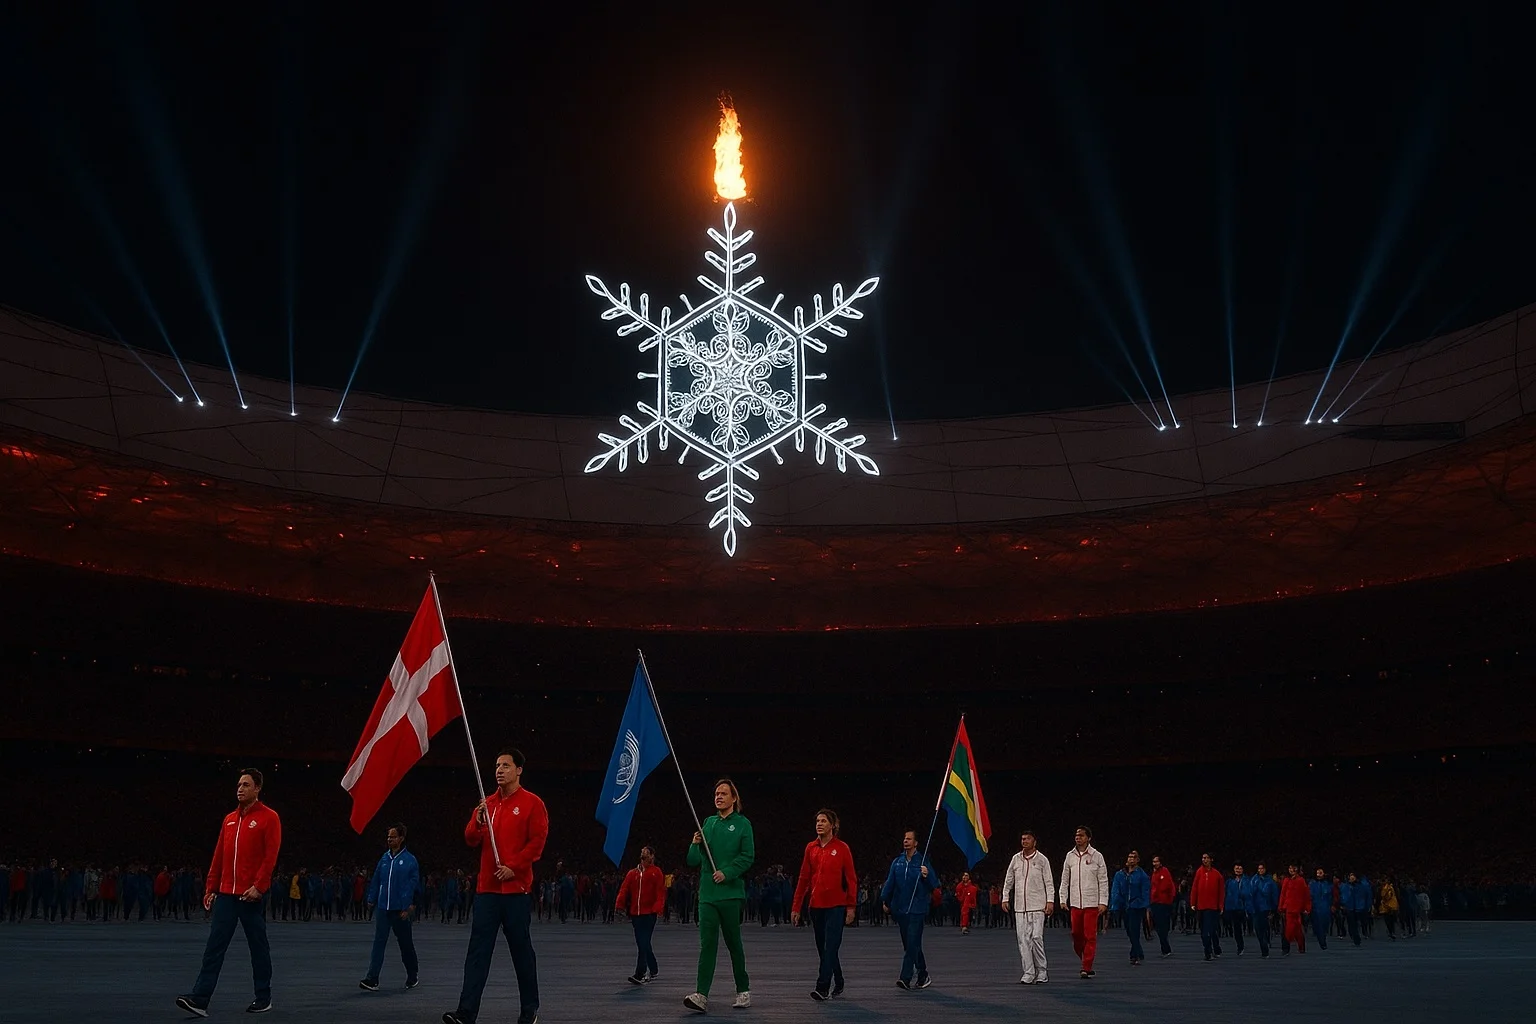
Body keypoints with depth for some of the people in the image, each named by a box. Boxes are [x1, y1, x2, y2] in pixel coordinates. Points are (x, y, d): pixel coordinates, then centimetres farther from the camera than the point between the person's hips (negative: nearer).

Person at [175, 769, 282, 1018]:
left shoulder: (269, 817, -4)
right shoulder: (229, 819, 14)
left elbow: (271, 855, -11)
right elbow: (219, 856, 16)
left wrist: (258, 886, -19)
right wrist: (210, 888, 11)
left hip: (251, 895, -5)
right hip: (225, 894, 5)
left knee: (258, 947, 4)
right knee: (214, 946, -2)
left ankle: (264, 999, 14)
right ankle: (200, 999, -4)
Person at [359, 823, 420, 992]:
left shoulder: (410, 860, -7)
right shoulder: (384, 858, 7)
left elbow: (413, 884, -10)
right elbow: (376, 880, 13)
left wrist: (408, 907, -14)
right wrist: (371, 900, 11)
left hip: (400, 909, -3)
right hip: (382, 908, 4)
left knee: (405, 943, 9)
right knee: (379, 941, -5)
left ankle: (412, 976, 26)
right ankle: (372, 979, -8)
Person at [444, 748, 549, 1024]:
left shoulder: (532, 803, -2)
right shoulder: (487, 803, 13)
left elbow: (537, 841, -8)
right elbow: (471, 839, 9)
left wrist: (513, 867, -16)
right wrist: (478, 823, -11)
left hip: (516, 888, -4)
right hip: (487, 888, 4)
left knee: (521, 949, 4)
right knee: (478, 949, -2)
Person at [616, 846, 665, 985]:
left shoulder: (656, 872, 1)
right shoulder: (632, 873, 13)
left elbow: (661, 891, -7)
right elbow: (624, 889, 6)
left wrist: (658, 907, -19)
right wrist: (620, 904, -8)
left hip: (649, 914, -5)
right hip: (635, 914, 5)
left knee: (643, 944, -11)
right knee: (643, 944, 12)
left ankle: (640, 975, -12)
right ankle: (653, 971, 28)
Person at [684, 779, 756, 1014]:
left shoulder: (742, 824, 0)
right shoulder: (708, 823, 13)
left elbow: (748, 856, -7)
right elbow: (693, 861, 13)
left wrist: (726, 873, -17)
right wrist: (695, 844, -7)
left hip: (730, 892, -3)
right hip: (707, 893, 3)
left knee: (733, 942, 6)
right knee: (707, 944, -5)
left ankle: (744, 991, 21)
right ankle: (702, 996, -12)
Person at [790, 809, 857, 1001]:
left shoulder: (842, 848, -2)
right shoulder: (810, 848, 8)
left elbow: (851, 879, -2)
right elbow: (803, 879, 10)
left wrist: (850, 906, -7)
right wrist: (796, 907, 8)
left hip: (836, 906, -5)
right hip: (816, 906, 5)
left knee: (830, 947, -11)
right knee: (822, 948, 10)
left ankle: (823, 988, -12)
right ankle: (838, 985, 25)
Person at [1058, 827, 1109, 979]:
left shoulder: (1096, 856, 0)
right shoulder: (1070, 856, 9)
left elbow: (1103, 881, 0)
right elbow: (1065, 880, 14)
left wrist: (1103, 902, -6)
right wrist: (1063, 899, 7)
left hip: (1091, 902, -3)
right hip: (1075, 902, 3)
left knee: (1090, 936, -6)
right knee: (1076, 934, 4)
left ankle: (1087, 968, -2)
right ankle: (1084, 961, 22)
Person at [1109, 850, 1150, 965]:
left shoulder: (1142, 875, -1)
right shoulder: (1119, 875, 8)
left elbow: (1145, 892, -3)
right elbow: (1115, 891, 5)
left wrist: (1146, 908, -11)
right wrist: (1115, 907, -4)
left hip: (1136, 907, -4)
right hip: (1124, 907, 4)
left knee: (1134, 931, -11)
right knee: (1130, 933, 9)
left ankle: (1134, 956, -6)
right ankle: (1140, 955, 23)